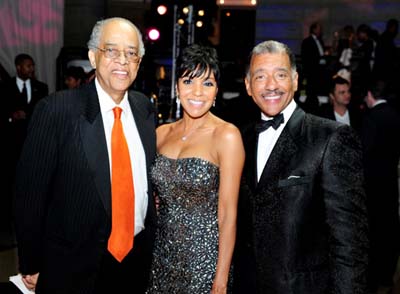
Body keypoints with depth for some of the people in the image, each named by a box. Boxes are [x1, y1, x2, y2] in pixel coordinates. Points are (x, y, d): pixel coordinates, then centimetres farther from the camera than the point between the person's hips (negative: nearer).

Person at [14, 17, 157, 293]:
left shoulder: (145, 108, 1)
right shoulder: (56, 110, -16)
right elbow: (31, 192, -11)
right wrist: (32, 266, -6)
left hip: (139, 257, 5)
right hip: (75, 266, -4)